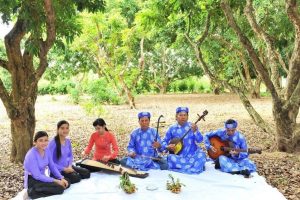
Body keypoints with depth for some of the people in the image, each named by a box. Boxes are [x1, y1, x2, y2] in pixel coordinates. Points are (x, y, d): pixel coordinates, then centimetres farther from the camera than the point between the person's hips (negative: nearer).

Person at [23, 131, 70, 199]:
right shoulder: (31, 155, -23)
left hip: (43, 177, 8)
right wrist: (55, 181, -23)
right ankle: (32, 192, -12)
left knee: (66, 182, -2)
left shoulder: (47, 151, -1)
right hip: (32, 180, -8)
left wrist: (61, 178, -8)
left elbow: (52, 167, 6)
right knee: (59, 188, -23)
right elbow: (37, 175, -24)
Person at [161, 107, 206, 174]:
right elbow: (164, 141, 7)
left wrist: (195, 131, -26)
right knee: (171, 158, -29)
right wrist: (167, 147, -14)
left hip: (192, 154, -1)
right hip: (178, 156, 1)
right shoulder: (172, 128, 1)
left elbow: (200, 140, -9)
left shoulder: (192, 126, 0)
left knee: (201, 156, -28)